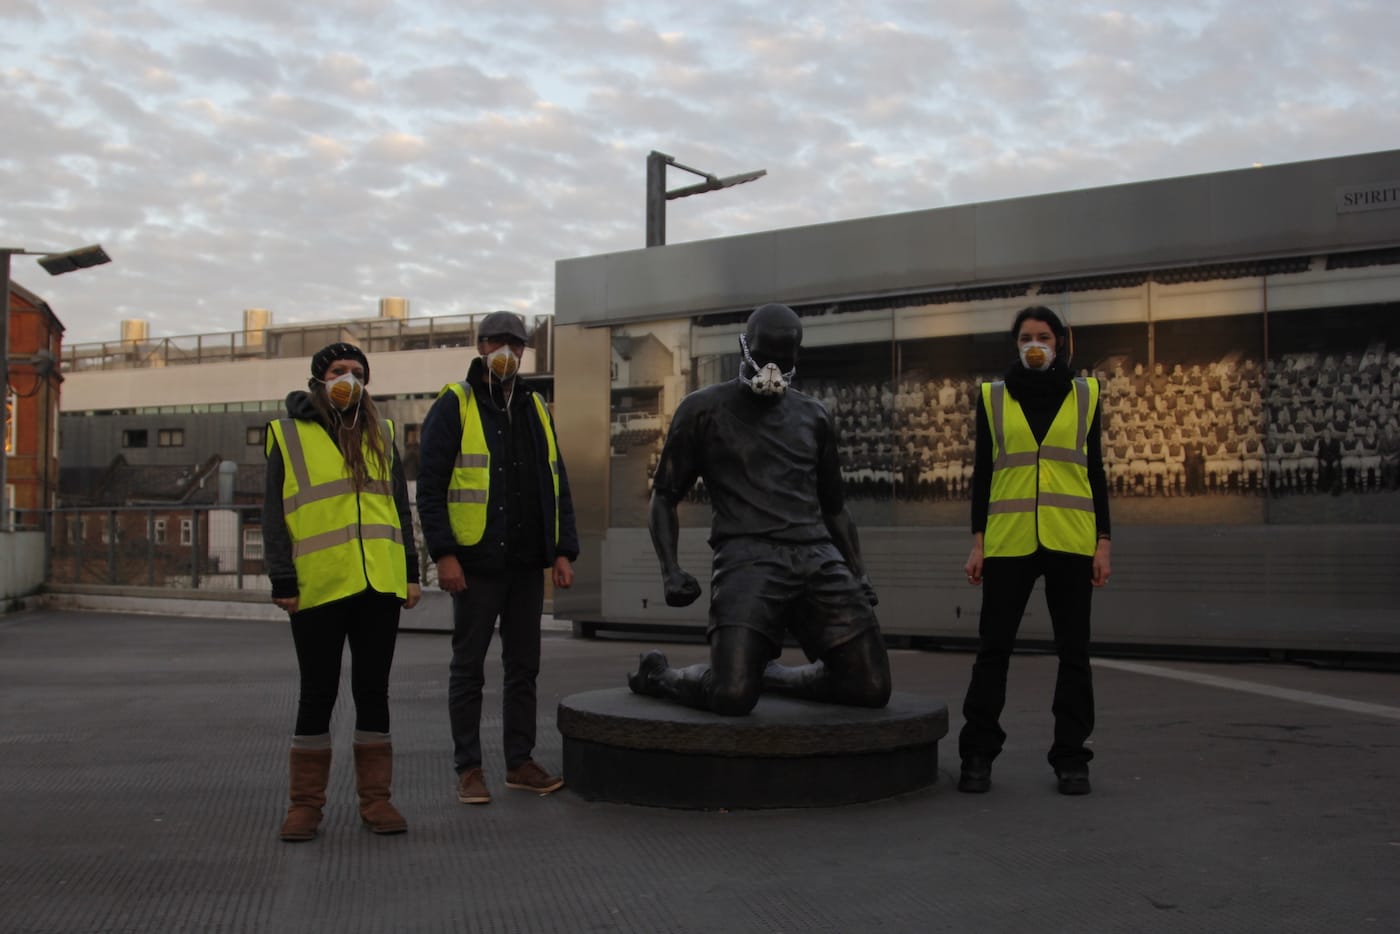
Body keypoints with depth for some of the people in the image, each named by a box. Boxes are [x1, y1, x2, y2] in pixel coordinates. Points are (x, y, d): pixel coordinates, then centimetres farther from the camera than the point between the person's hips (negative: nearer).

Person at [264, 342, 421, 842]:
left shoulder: (381, 435, 14)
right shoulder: (289, 437, 5)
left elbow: (400, 506, 16)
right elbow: (273, 515, 2)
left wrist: (411, 571, 9)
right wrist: (282, 581, -7)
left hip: (380, 585, 3)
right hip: (318, 589, -3)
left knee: (372, 690, 8)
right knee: (318, 693, 4)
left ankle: (375, 798, 16)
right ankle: (306, 803, 14)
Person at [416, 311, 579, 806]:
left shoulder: (536, 409, 14)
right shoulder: (454, 406, -3)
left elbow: (556, 485, 15)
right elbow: (430, 486, -8)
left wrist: (564, 551, 6)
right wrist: (443, 554, -15)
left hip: (527, 562, 5)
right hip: (476, 561, -5)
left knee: (524, 666, 10)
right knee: (469, 667, 3)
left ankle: (520, 761, 19)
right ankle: (468, 768, 10)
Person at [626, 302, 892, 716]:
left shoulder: (814, 416, 20)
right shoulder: (703, 410, 9)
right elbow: (665, 497, 11)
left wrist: (858, 573, 20)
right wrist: (670, 570, -3)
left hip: (818, 557, 5)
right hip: (748, 557, -4)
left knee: (871, 688, -6)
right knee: (732, 696, -22)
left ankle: (767, 673, 21)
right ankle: (658, 675, 13)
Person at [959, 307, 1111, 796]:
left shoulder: (1084, 394, 10)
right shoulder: (994, 397, 8)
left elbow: (1095, 471, 10)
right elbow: (983, 472, 8)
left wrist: (1103, 543, 4)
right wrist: (978, 542, 2)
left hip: (1070, 541, 1)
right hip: (1008, 542, 0)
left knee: (1073, 650, 5)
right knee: (993, 648, 0)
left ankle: (1071, 757, 14)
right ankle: (977, 755, 9)